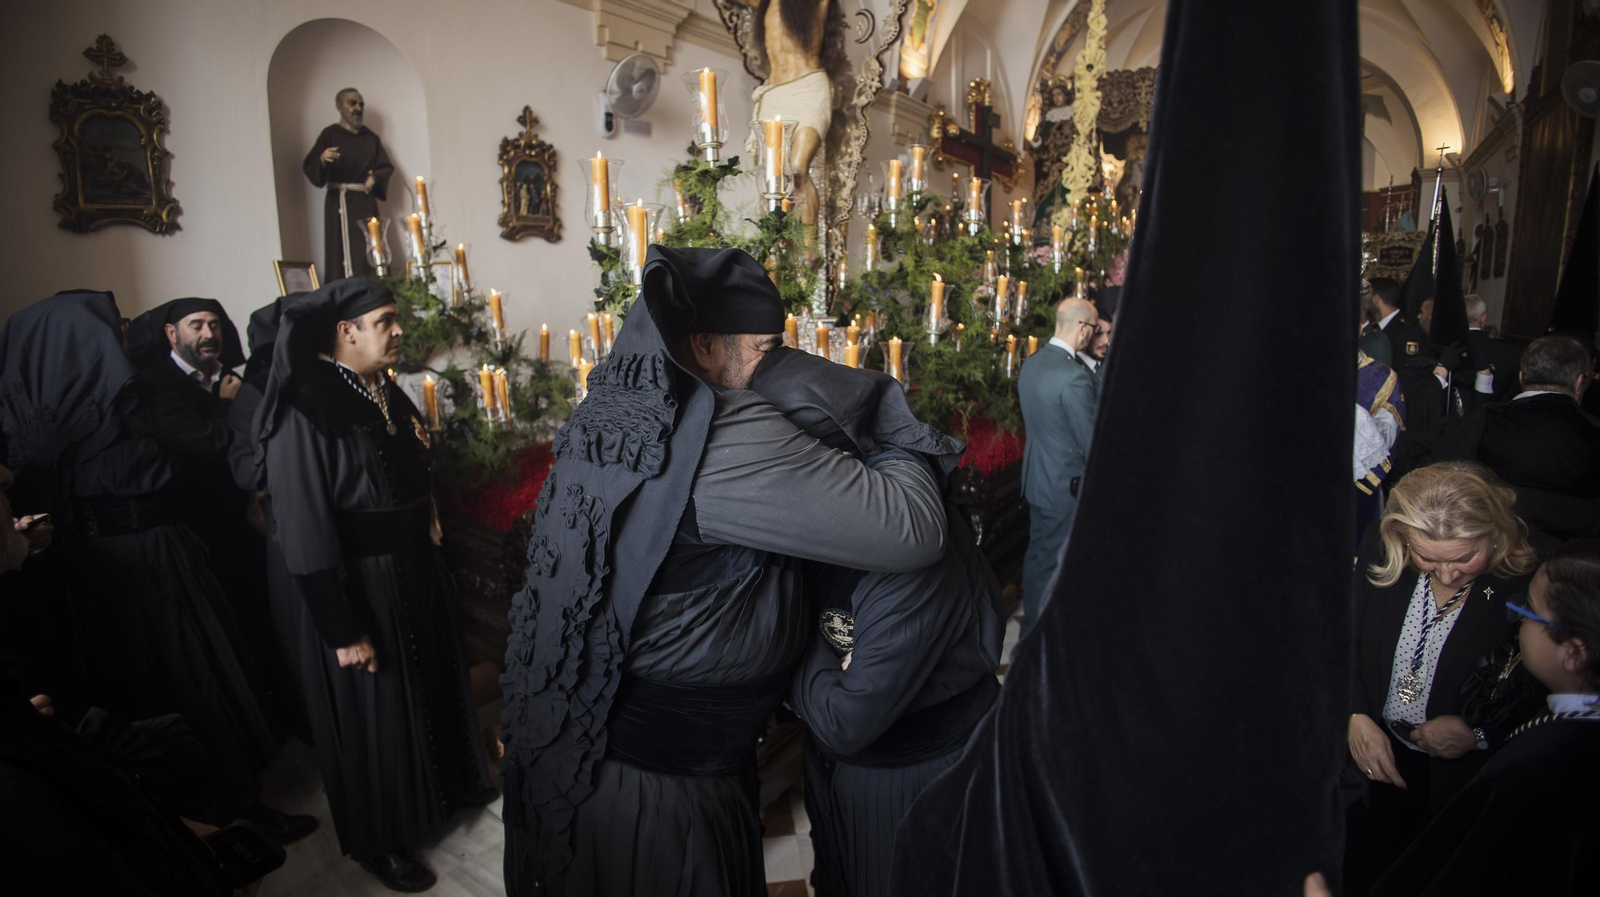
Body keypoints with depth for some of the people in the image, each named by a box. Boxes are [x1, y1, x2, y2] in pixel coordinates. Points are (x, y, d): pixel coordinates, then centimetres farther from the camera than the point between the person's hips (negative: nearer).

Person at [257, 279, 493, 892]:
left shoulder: (388, 393, 3)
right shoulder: (306, 410, -22)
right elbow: (305, 534, -22)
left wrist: (428, 559, 14)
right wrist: (342, 631, -19)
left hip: (415, 572, 8)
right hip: (358, 587, -7)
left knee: (431, 683, 24)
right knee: (374, 712, 10)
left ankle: (446, 783, 48)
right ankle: (378, 841, 33)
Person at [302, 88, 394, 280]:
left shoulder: (370, 137, 14)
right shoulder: (330, 134, 0)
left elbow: (386, 166, 13)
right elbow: (309, 166, -7)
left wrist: (375, 177, -9)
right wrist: (322, 160, -30)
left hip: (367, 202, 5)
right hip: (342, 201, -4)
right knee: (347, 253, -12)